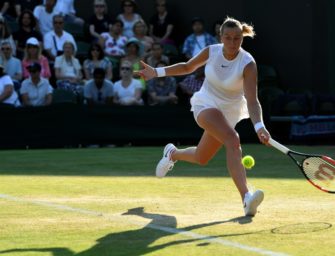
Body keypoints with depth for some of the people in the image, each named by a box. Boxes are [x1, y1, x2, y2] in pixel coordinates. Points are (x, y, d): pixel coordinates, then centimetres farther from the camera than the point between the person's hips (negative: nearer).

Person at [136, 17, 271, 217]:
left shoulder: (248, 64, -21)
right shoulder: (211, 52, -13)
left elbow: (252, 101, -28)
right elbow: (187, 67, 8)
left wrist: (259, 126, -45)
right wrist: (157, 72, 0)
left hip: (230, 112, 2)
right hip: (206, 105, -1)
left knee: (201, 159, 12)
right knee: (233, 140, -31)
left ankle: (173, 153, 49)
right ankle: (246, 197, -44)